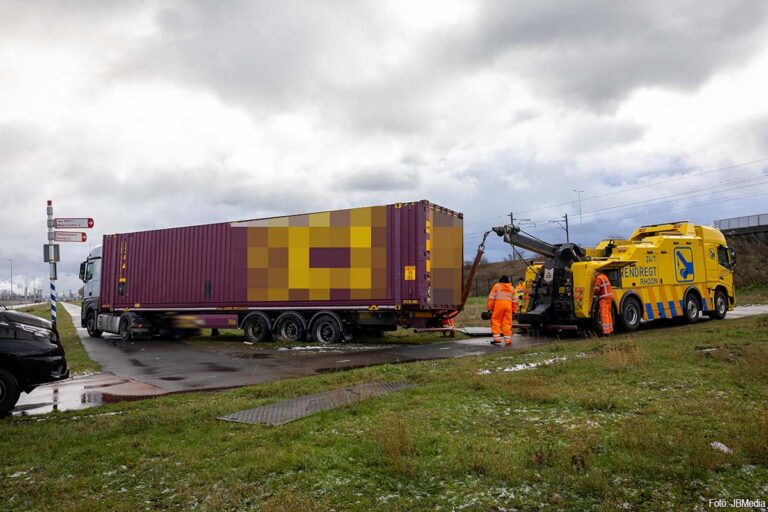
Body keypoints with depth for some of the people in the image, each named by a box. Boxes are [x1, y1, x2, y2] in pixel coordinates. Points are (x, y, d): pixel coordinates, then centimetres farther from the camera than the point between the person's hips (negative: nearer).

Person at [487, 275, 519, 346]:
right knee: (507, 323, 5)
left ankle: (497, 339, -4)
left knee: (496, 321, 2)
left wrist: (490, 308, 4)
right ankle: (508, 340, 4)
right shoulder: (511, 288, 20)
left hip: (499, 304, -3)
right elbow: (515, 300, 19)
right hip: (508, 305, 3)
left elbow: (491, 297, 2)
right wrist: (514, 310, 24)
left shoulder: (496, 286, 9)